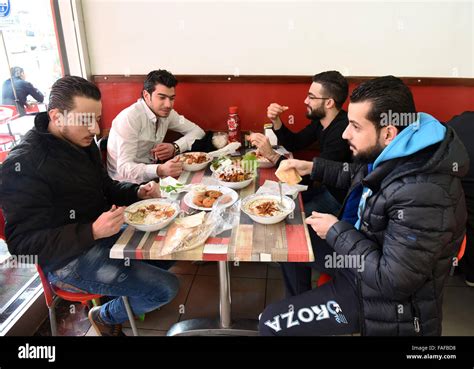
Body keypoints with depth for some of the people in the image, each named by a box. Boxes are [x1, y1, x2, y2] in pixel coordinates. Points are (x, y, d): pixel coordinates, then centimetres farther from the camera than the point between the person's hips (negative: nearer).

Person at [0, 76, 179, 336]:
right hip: (67, 260, -8)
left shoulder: (82, 142, 1)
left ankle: (126, 300, 27)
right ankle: (106, 317, 15)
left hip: (101, 234, 9)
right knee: (166, 288, -14)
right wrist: (93, 231, -36)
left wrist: (138, 192, -7)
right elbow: (23, 243, -24)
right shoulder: (22, 166, -24)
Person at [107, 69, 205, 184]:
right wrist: (160, 170, -46)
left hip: (149, 175, 7)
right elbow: (124, 168, -28)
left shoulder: (166, 112, -2)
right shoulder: (129, 118, -22)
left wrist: (175, 147, -16)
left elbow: (198, 131, 4)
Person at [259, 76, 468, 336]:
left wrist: (336, 232, -21)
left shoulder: (422, 195, -34)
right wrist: (311, 168, 6)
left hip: (390, 299, -8)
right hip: (362, 252, 9)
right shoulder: (381, 155, -6)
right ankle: (300, 302, 37)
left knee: (272, 323, -13)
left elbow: (393, 281, -30)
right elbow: (355, 176, 18)